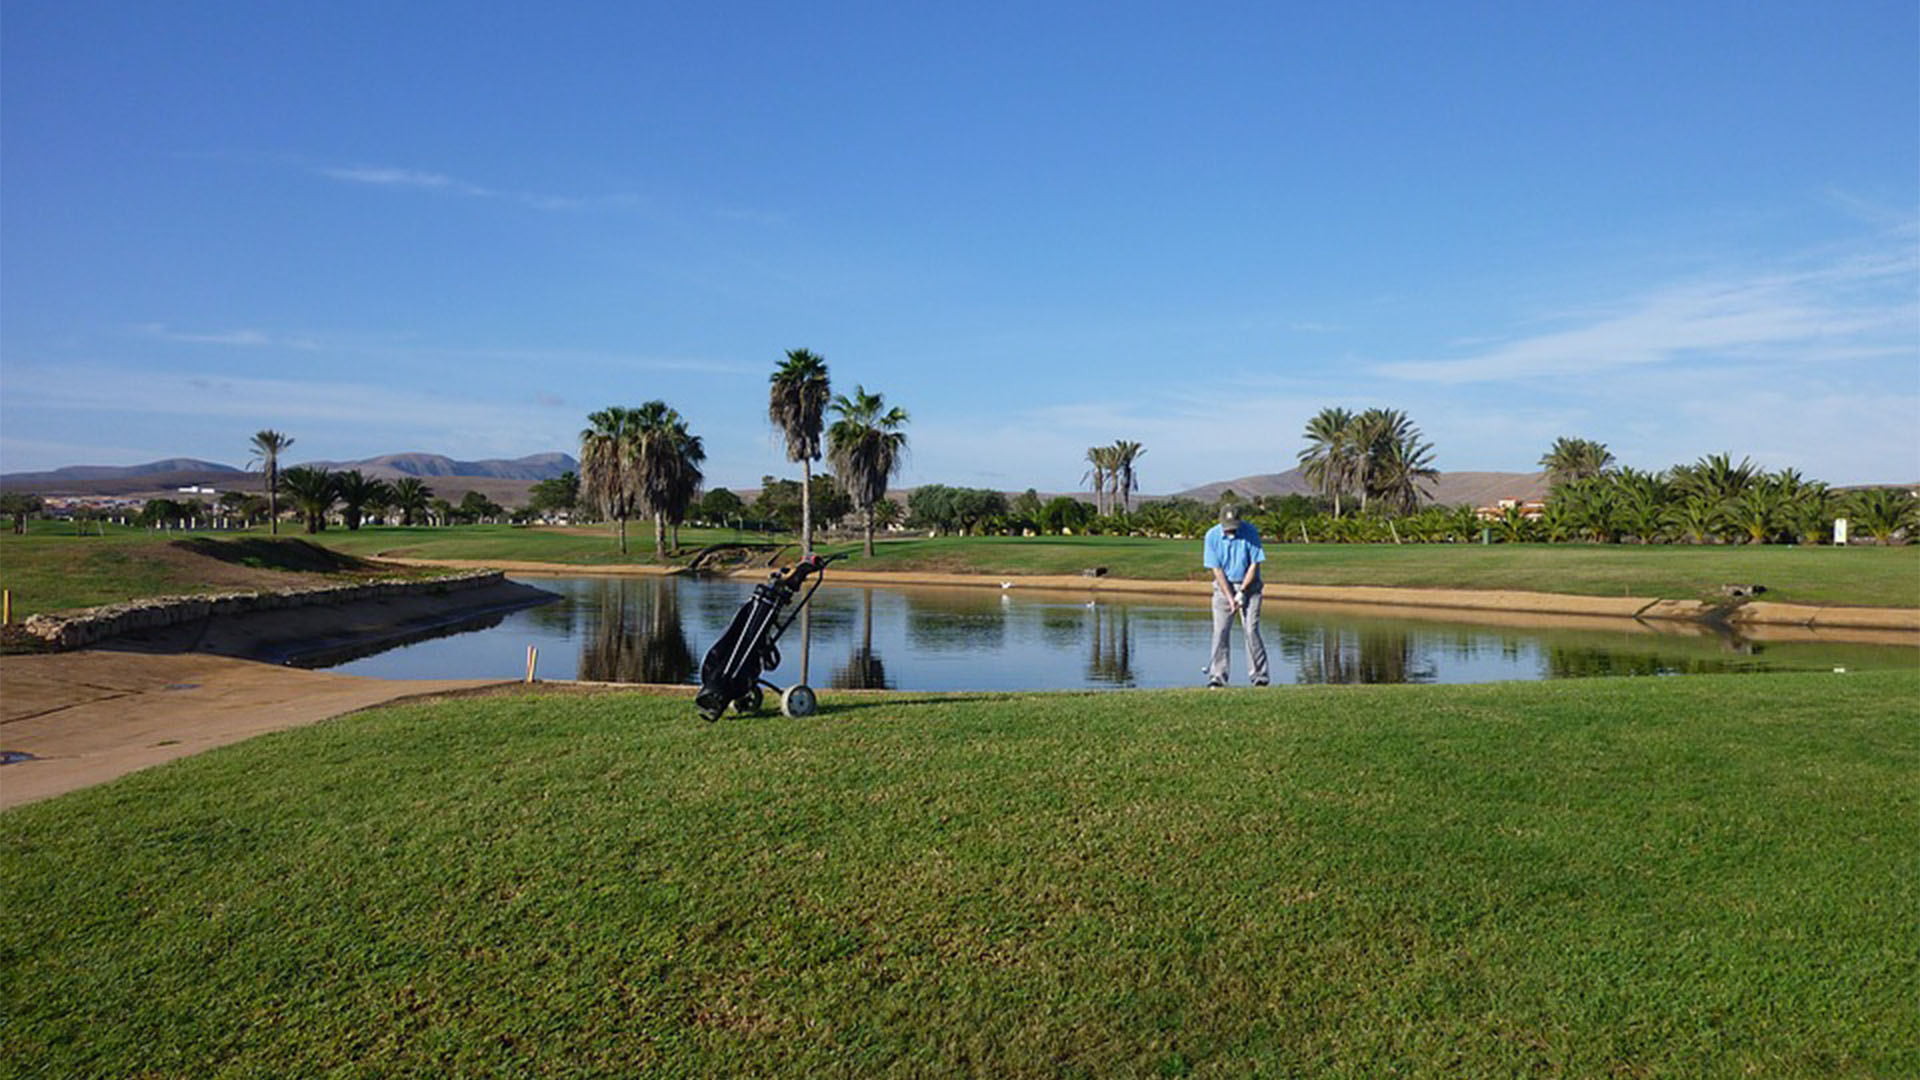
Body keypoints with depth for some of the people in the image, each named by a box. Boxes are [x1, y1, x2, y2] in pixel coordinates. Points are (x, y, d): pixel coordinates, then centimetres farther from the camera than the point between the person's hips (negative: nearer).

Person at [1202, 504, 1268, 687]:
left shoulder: (1250, 532, -14)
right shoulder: (1212, 536, -11)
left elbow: (1254, 564, -10)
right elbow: (1216, 570, -9)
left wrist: (1241, 592, -13)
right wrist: (1230, 598, -14)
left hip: (1248, 585, -1)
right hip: (1224, 586, 1)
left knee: (1251, 629, -8)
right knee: (1220, 631, -6)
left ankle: (1259, 675, 0)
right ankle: (1217, 676, -4)